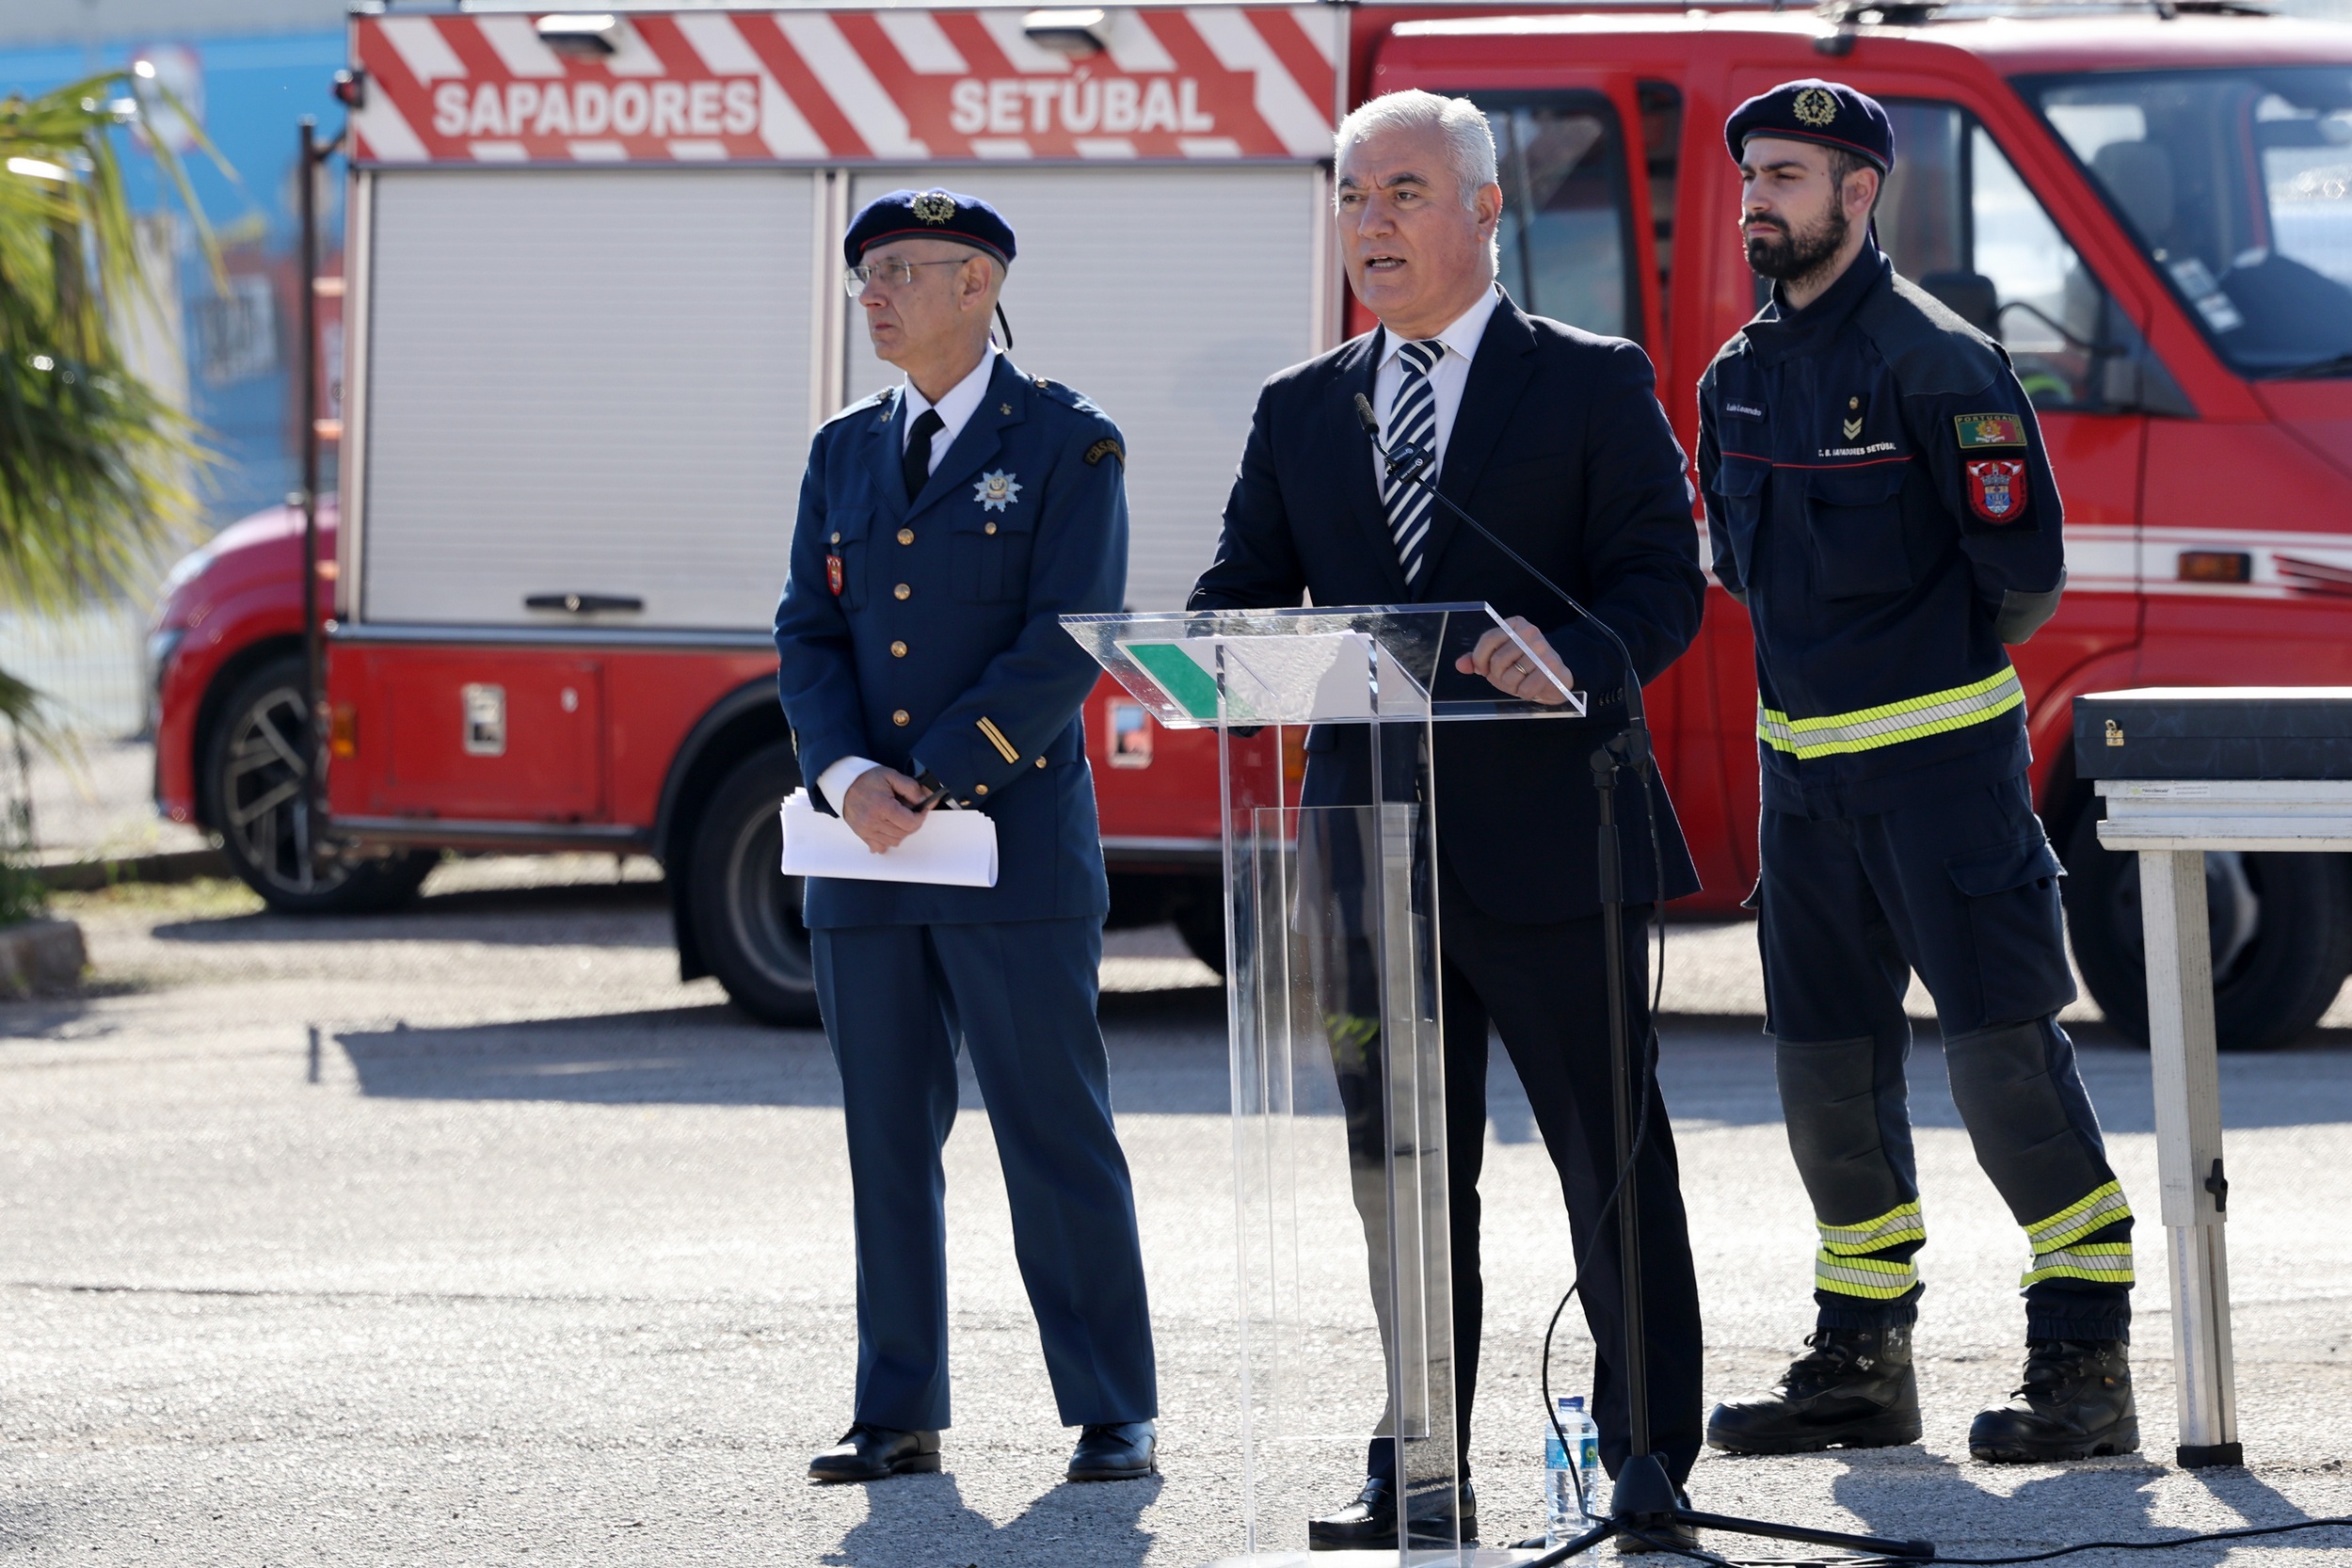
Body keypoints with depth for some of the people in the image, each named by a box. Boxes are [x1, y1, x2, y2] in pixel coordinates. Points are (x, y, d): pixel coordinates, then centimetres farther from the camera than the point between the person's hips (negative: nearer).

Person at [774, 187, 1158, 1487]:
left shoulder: (1068, 445, -2)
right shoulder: (843, 454, 15)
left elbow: (1066, 645, -10)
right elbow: (807, 635, 9)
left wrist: (933, 781, -15)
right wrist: (848, 777, -9)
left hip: (1015, 843, -5)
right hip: (863, 866, 5)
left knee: (1057, 1138, -4)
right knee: (887, 1143, 7)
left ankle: (1115, 1419, 0)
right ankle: (899, 1418, 12)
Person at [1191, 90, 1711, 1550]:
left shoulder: (1595, 385, 2)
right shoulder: (1300, 412, 15)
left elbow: (1664, 582, -5)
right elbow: (1241, 595, 13)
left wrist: (1571, 657, -25)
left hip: (1548, 838, -4)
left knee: (1614, 1165, 1)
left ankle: (1651, 1468, 7)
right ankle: (1419, 1478, 13)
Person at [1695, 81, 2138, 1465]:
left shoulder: (1934, 359, -11)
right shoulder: (1744, 375, 11)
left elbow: (2028, 571, -11)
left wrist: (1936, 670, 3)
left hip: (1938, 753, -8)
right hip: (1803, 765, 8)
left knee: (2004, 1041, -10)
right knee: (1829, 1062, 10)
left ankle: (2087, 1365, -9)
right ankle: (1862, 1364, 19)